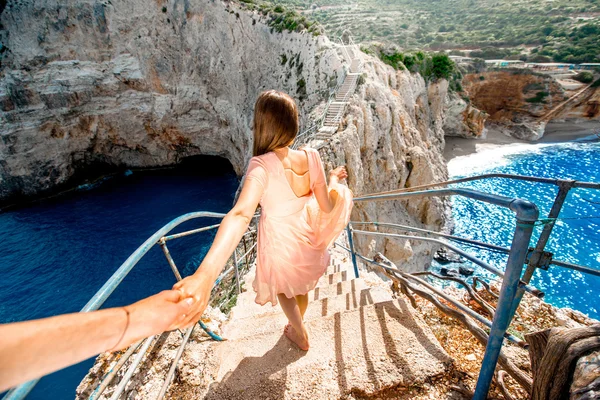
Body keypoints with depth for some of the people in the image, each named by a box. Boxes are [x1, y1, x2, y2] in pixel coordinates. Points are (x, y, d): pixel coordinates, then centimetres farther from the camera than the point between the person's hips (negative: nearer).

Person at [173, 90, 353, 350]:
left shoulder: (262, 165, -33)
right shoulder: (310, 156, -19)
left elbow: (241, 215, -51)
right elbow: (327, 206, -9)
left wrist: (205, 275, -63)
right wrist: (334, 180, 11)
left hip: (279, 245, -4)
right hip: (304, 240, 4)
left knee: (283, 290, 31)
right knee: (300, 288, 35)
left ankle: (300, 335, 57)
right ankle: (298, 325, 66)